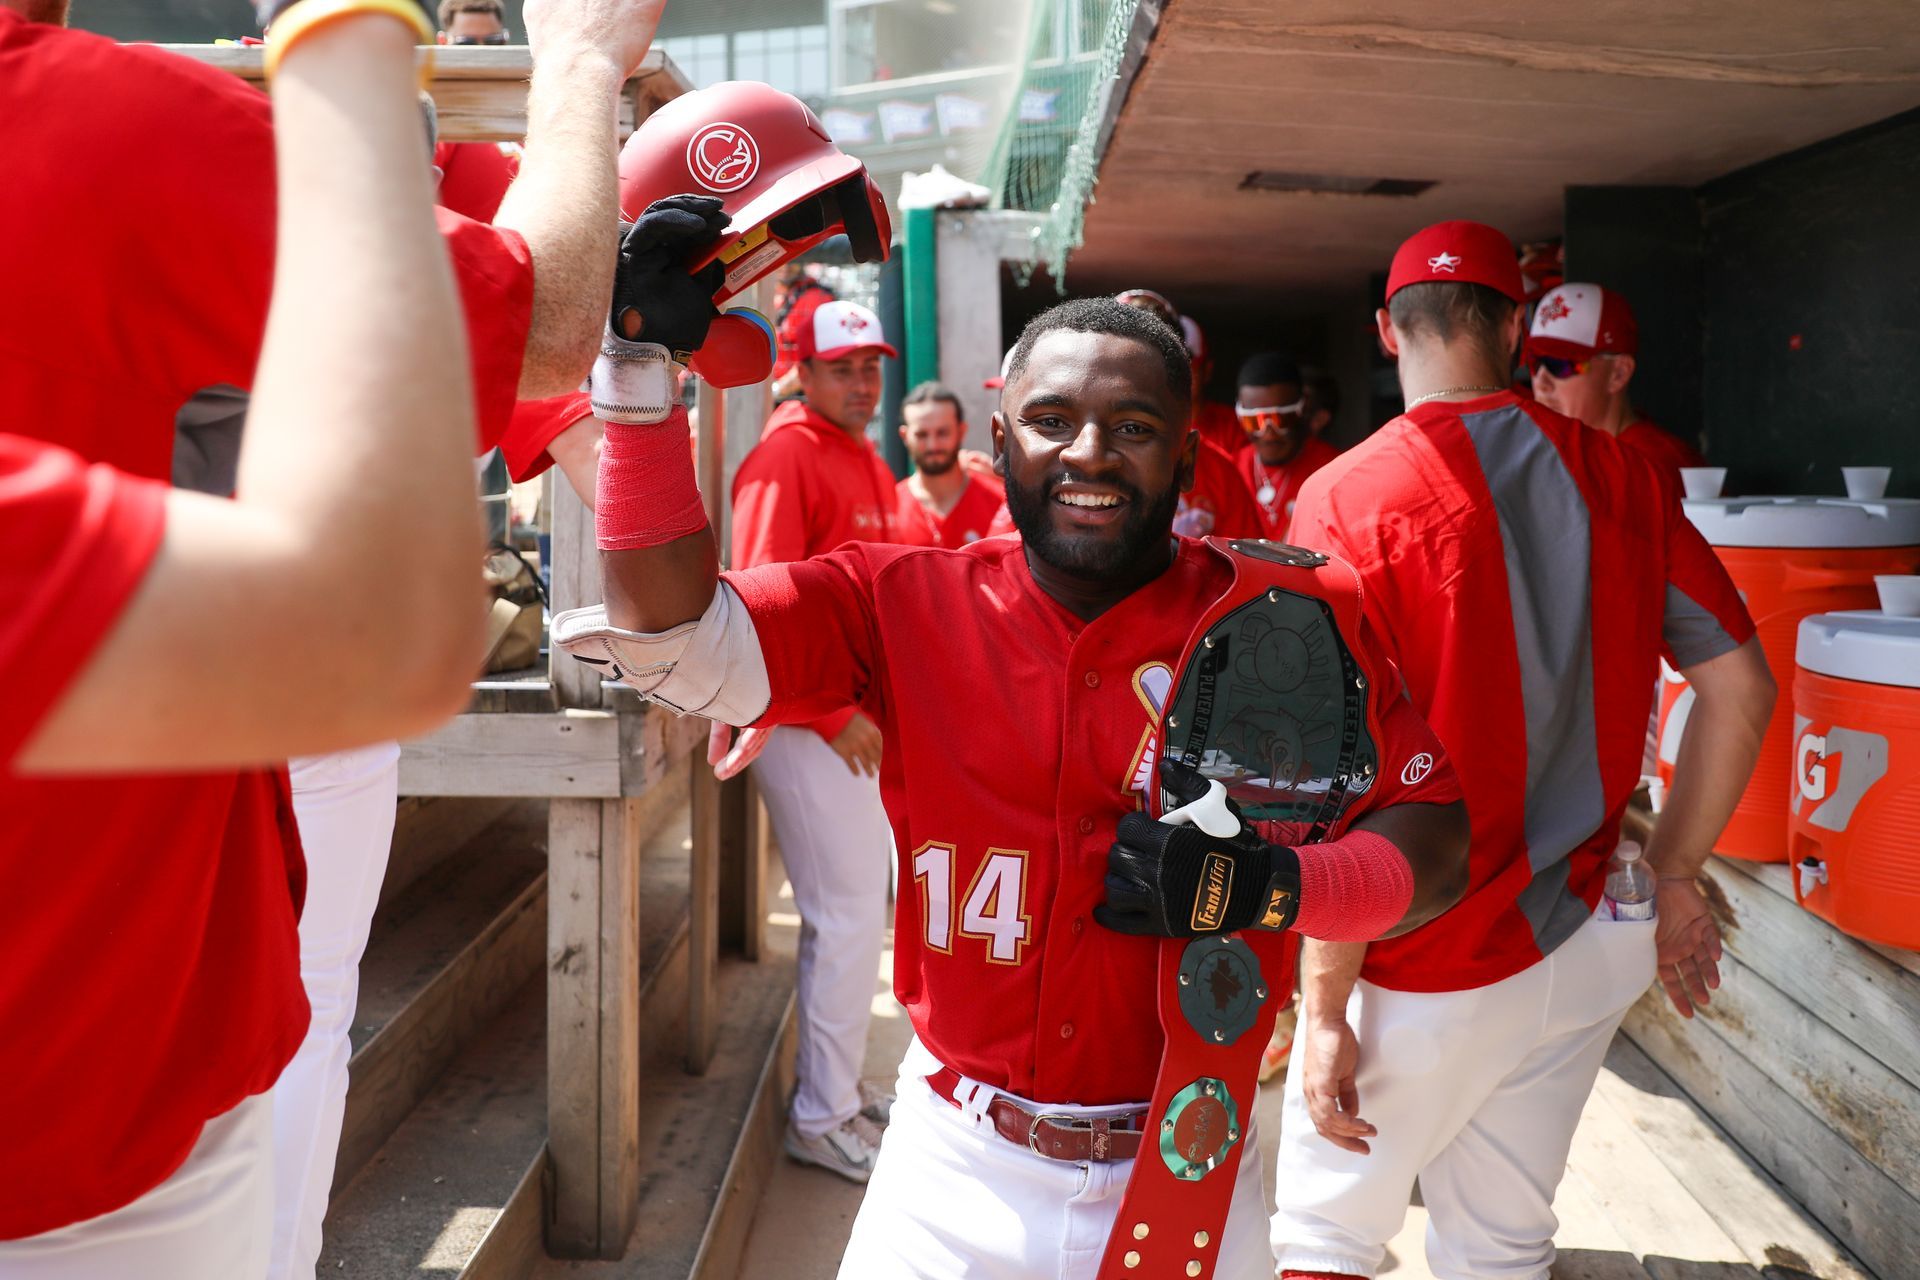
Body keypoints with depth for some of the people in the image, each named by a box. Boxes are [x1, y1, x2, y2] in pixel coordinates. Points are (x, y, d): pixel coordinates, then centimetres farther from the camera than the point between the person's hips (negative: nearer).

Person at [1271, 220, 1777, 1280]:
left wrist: (1324, 1009, -13)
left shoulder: (1346, 498, -15)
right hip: (1586, 945, 5)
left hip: (1429, 965, -5)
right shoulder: (1622, 476, 1)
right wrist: (1676, 878, 14)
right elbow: (1741, 685, 4)